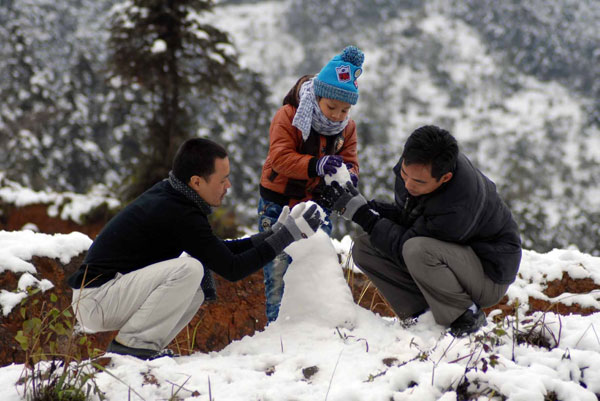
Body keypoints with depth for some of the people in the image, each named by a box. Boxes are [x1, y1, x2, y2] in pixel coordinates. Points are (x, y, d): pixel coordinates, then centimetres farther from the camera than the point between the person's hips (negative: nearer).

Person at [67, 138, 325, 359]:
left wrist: (272, 234, 13)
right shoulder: (179, 216, -20)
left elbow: (218, 250, 19)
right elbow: (232, 269, -16)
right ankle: (133, 344, -16)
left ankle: (143, 346, 6)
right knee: (189, 269, -24)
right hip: (94, 301, -10)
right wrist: (287, 235, -11)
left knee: (194, 295, 19)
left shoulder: (166, 194, 9)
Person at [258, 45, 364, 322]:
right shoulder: (288, 117, -16)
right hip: (278, 204, -4)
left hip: (317, 205, 4)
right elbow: (280, 157, -26)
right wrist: (316, 166, -42)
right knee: (278, 269, -4)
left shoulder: (347, 127, 1)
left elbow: (349, 161, 1)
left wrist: (348, 175, -26)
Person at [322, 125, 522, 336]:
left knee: (417, 250, -37)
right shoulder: (415, 164, -14)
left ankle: (468, 316, -16)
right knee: (364, 247, -5)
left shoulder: (458, 207, -37)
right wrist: (366, 206, -16)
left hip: (489, 275, -8)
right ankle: (421, 313, -3)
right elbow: (404, 215, 2)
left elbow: (404, 245, -27)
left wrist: (362, 214, -26)